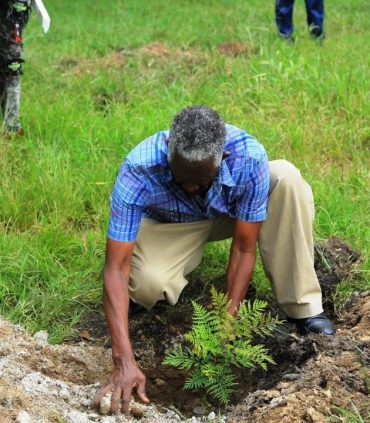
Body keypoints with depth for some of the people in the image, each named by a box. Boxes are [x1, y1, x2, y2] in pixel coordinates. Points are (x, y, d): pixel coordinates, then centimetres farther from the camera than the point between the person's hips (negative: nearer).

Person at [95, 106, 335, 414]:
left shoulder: (250, 159, -36)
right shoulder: (137, 172, -39)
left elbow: (244, 249, -25)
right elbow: (116, 268, -39)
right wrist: (125, 362, -46)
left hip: (231, 213, 2)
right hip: (170, 226, -1)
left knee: (286, 178, -29)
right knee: (148, 284, -35)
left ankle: (303, 307, -19)